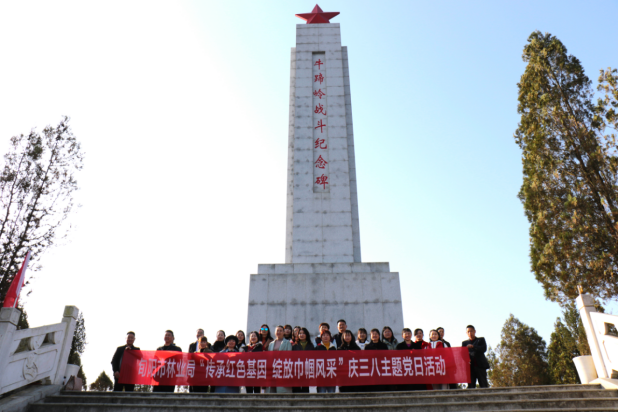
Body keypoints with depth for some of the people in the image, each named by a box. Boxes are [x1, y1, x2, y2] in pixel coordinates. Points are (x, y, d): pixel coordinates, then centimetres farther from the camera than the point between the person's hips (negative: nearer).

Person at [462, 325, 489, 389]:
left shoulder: (481, 340, 17)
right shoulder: (464, 343, 21)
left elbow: (484, 349, -1)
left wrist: (473, 347, -14)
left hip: (480, 365, -1)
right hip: (470, 366, 1)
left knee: (483, 385, -7)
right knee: (471, 385, -7)